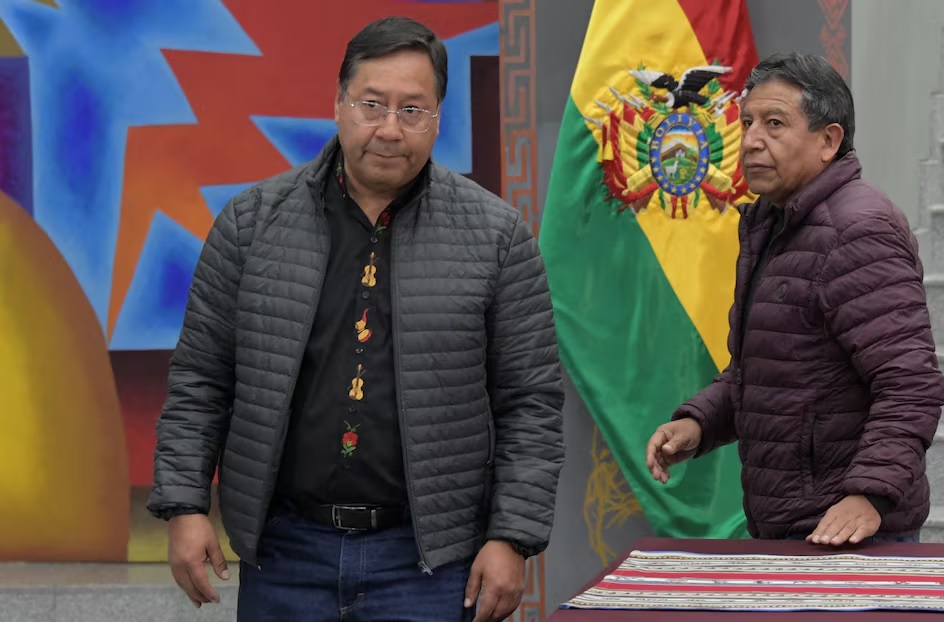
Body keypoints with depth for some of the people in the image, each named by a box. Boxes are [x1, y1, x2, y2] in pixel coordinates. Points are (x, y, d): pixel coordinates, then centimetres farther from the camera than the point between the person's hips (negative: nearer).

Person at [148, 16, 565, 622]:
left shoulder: (496, 235, -1)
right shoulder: (252, 223, 3)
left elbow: (532, 402, 0)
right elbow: (199, 380, 6)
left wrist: (512, 539, -6)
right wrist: (186, 507, -2)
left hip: (428, 561, -2)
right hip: (284, 554, 2)